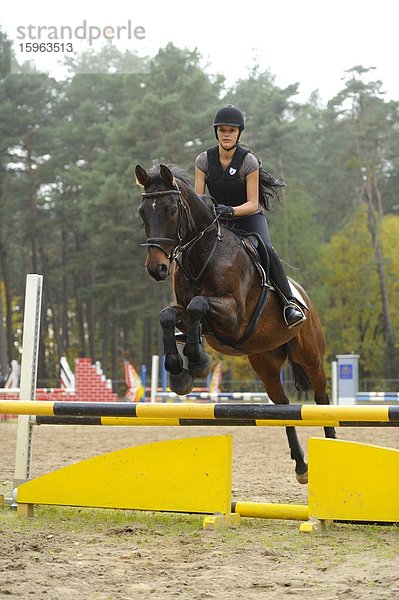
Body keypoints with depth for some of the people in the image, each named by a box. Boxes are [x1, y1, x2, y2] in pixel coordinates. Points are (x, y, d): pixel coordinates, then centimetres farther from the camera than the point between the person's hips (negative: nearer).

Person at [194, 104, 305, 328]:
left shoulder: (249, 161, -13)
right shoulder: (204, 160, -4)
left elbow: (252, 204, -15)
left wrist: (230, 210, -34)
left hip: (249, 218, -3)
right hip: (217, 220, 3)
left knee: (265, 249, -32)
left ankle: (289, 303, -29)